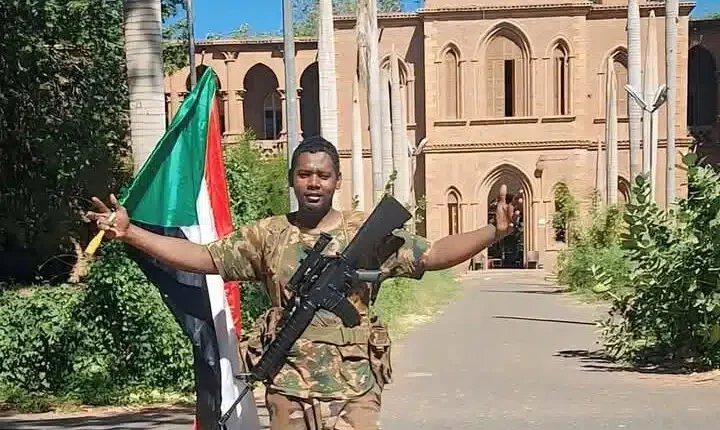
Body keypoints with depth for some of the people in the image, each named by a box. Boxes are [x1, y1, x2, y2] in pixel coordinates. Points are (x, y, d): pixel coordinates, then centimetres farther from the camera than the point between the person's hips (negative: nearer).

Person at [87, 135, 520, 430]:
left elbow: (432, 254, -7)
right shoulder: (266, 235, 3)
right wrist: (129, 233, -5)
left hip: (354, 389, -1)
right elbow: (201, 257, 2)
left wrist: (494, 232, -21)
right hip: (289, 388, 2)